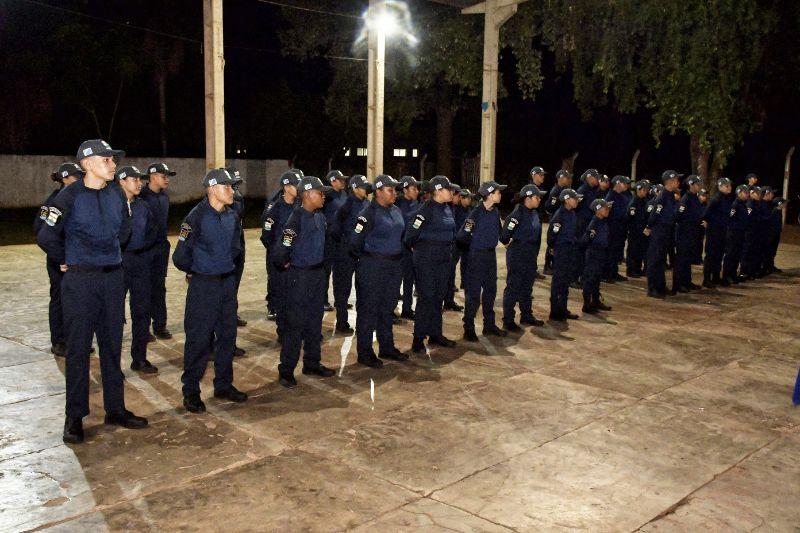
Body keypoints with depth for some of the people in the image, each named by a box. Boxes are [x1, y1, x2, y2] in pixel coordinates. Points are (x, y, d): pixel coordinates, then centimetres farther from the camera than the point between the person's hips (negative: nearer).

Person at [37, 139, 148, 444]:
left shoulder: (117, 194, 4)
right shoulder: (70, 197, -11)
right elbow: (46, 237, -7)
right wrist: (67, 262, 3)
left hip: (113, 278, 5)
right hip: (80, 282, -5)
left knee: (112, 346, 11)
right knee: (78, 349, 3)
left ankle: (115, 409, 23)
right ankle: (74, 417, 14)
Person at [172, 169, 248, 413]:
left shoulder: (232, 216, 3)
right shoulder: (197, 216, -16)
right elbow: (180, 256, -12)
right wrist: (196, 270, 2)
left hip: (228, 282, 7)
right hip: (203, 285, -6)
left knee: (228, 335, 13)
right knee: (198, 339, 0)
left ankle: (224, 385, 27)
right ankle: (191, 391, 13)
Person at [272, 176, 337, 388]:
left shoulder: (320, 217, 5)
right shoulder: (296, 218, -19)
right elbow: (282, 251, -24)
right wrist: (284, 264, -6)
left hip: (318, 273, 8)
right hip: (300, 276, -8)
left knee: (315, 321, 15)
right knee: (296, 323, -2)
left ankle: (312, 364, 28)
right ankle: (286, 370, 8)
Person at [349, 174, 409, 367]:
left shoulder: (396, 210, 9)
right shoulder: (369, 213, -15)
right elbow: (355, 241, -15)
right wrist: (364, 257, 0)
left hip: (394, 264, 8)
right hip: (373, 266, -7)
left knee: (387, 307, 16)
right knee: (369, 309, 1)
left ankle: (387, 347, 29)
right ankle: (364, 353, 10)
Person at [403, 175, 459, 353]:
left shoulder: (447, 208, 10)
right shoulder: (427, 208, -16)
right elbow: (411, 233, -17)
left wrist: (448, 250, 16)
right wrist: (419, 249, -2)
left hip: (443, 258, 8)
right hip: (427, 258, -8)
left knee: (439, 296, 13)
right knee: (426, 297, -5)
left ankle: (435, 334, 23)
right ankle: (418, 339, 2)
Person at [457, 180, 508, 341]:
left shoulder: (495, 212, 3)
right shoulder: (476, 213, -18)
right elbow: (462, 236, -17)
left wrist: (491, 243, 12)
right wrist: (475, 244, -3)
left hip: (491, 255, 7)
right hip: (477, 256, -7)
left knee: (490, 290, 15)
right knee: (474, 293, -2)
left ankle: (489, 325, 28)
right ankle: (469, 328, 8)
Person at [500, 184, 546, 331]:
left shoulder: (535, 213, 8)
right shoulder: (518, 214, -19)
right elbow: (504, 234, -22)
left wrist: (534, 250, 13)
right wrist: (509, 244, -6)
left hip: (530, 256, 9)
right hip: (517, 256, -9)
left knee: (527, 287, 18)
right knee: (513, 287, -2)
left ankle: (527, 316, 31)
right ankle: (508, 320, 5)